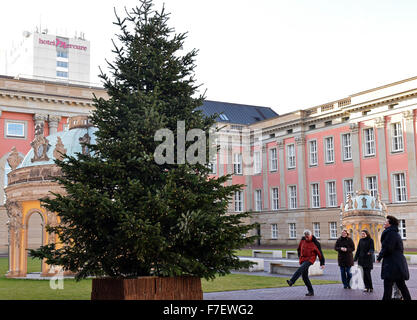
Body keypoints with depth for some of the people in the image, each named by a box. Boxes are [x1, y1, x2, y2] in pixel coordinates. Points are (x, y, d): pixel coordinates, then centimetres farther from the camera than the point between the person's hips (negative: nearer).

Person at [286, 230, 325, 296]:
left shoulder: (315, 243, -10)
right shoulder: (303, 240, 4)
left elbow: (320, 253, -3)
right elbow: (299, 249, 23)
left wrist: (322, 263, 0)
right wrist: (300, 256, 21)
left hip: (310, 259, -6)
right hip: (303, 260, 6)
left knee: (301, 269, -31)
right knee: (304, 276, 3)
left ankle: (291, 281, -43)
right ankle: (311, 291, 12)